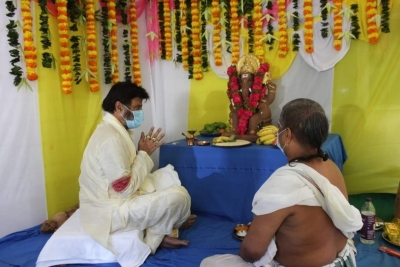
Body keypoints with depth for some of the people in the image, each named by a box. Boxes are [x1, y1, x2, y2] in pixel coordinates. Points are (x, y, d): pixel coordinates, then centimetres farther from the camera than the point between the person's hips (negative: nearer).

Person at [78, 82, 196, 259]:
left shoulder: (115, 130, 6)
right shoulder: (110, 138, -26)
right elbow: (125, 188, -24)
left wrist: (143, 153, -3)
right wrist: (144, 154, -15)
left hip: (116, 199, 10)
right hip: (110, 212, -10)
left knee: (169, 175, 11)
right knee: (179, 195, -15)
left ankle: (155, 232, 11)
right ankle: (154, 235, 15)